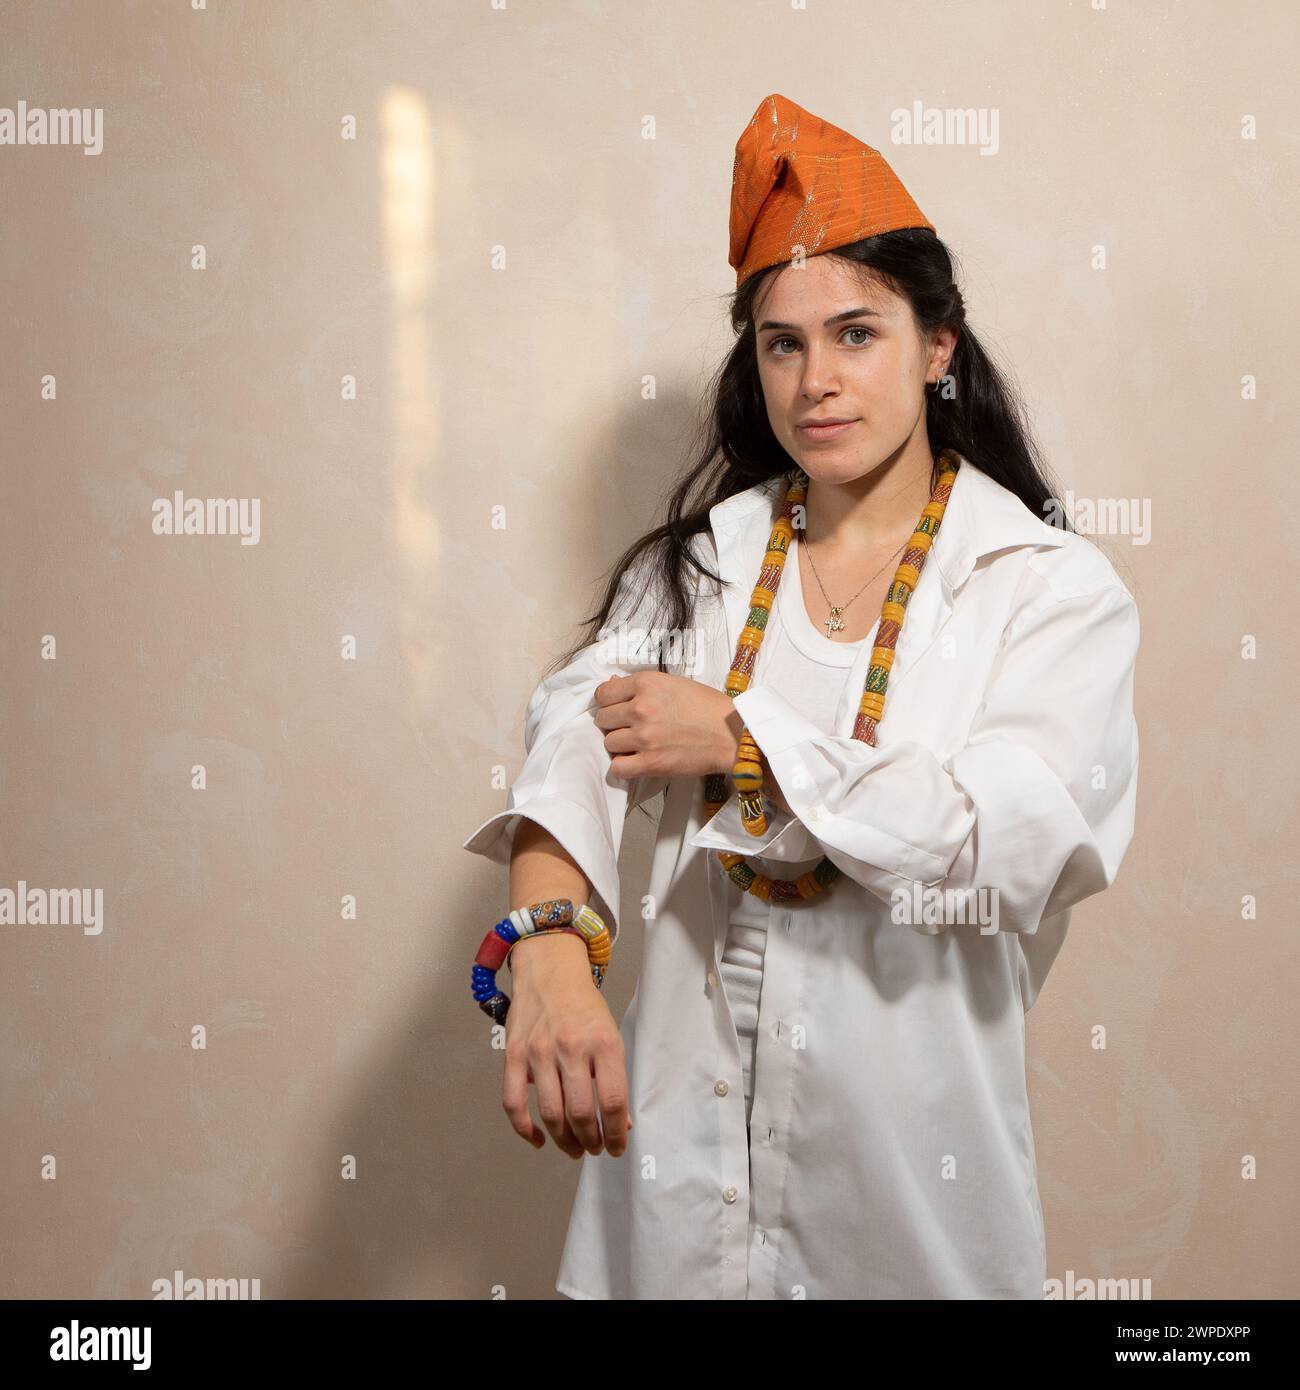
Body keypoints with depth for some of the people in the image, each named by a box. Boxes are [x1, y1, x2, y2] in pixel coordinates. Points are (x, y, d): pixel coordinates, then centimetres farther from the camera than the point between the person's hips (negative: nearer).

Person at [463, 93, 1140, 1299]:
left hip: (906, 1125, -2)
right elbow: (580, 728, -12)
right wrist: (550, 951, -32)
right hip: (684, 1110, 3)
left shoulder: (1054, 590, -5)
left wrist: (739, 741, -15)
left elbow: (1007, 839, -20)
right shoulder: (703, 557, 5)